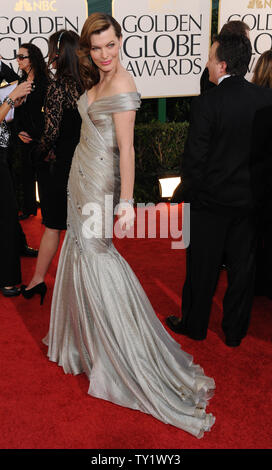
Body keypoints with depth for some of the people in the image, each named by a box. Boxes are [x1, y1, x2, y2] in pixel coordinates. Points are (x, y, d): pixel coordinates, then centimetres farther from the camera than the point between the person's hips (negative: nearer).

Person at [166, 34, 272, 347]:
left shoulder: (206, 103, -17)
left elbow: (194, 158, -15)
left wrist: (189, 192, 1)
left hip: (211, 201, -4)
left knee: (202, 267, 12)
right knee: (242, 266, 15)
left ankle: (194, 325, 30)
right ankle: (235, 331, 30)